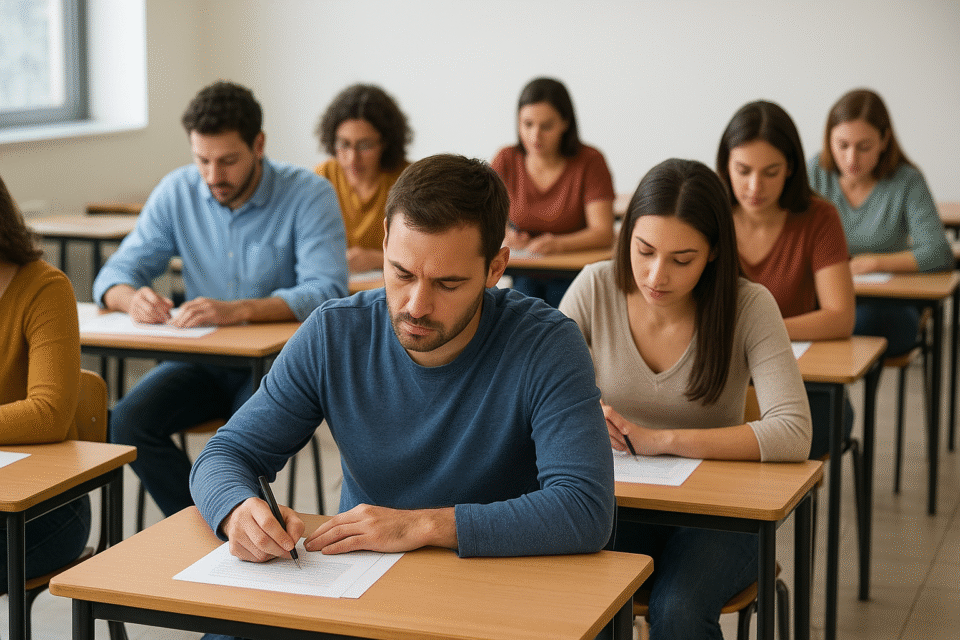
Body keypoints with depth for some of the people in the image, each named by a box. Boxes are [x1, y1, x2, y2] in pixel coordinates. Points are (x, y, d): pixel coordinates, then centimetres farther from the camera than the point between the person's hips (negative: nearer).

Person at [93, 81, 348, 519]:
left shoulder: (309, 195, -13)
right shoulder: (177, 192, 1)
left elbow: (326, 292, -25)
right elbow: (116, 273, 2)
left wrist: (239, 310, -41)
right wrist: (133, 297, -24)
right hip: (203, 359, 4)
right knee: (129, 421, -21)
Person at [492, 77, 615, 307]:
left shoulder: (590, 161, -7)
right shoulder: (506, 160, 4)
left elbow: (603, 233, -13)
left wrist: (558, 244, -32)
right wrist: (503, 235, -17)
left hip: (573, 273, -2)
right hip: (522, 275, 2)